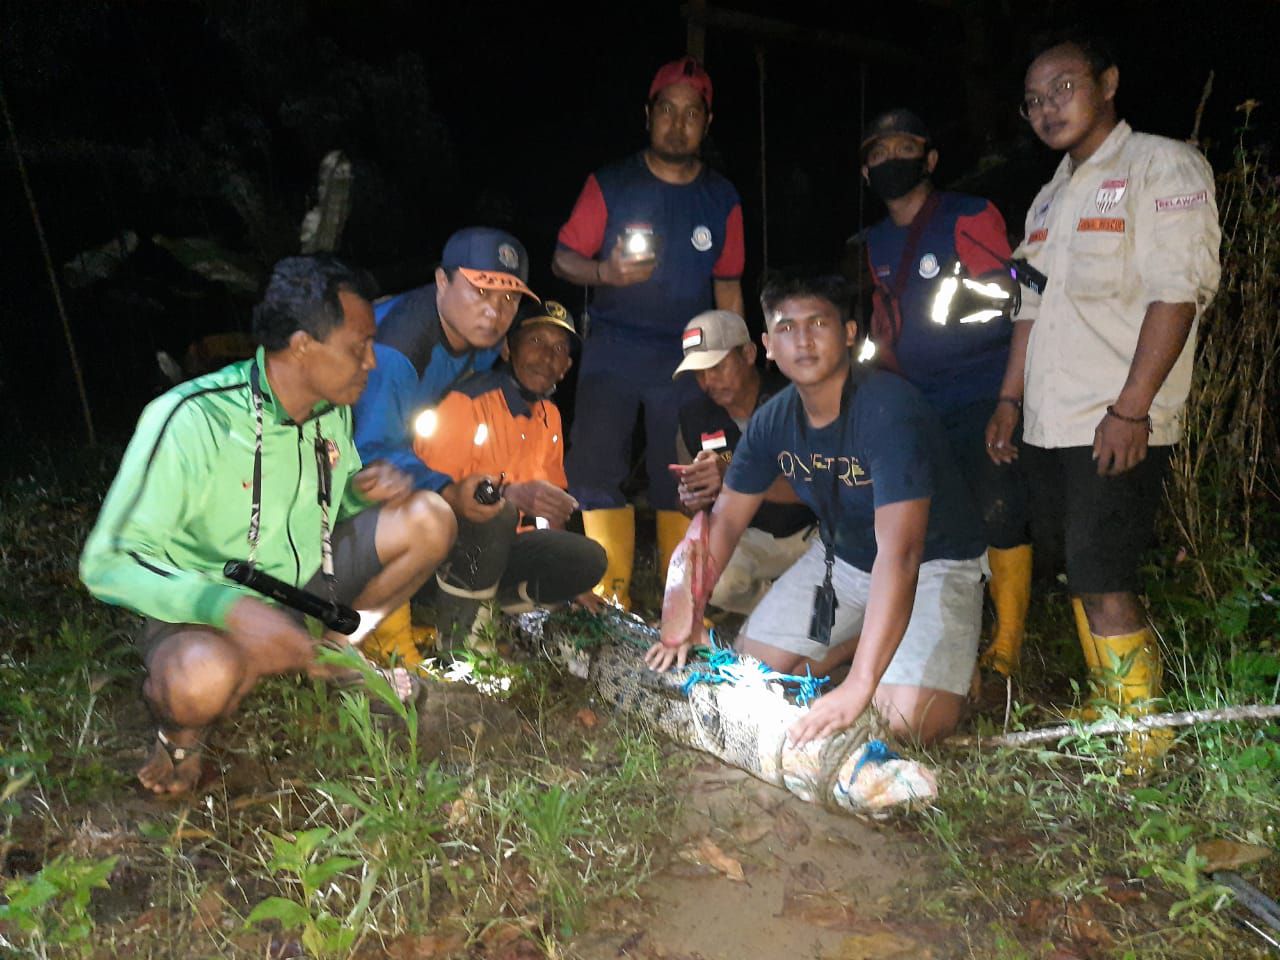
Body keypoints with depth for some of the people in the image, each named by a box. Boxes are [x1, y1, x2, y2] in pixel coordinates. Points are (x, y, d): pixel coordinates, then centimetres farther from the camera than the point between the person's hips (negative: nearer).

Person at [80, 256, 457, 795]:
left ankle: (336, 650, 9)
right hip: (205, 609, -6)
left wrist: (371, 488, -12)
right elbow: (107, 563, -26)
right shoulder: (189, 420, -25)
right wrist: (230, 607, -41)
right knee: (203, 679, -42)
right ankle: (181, 731, -3)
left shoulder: (332, 408, -3)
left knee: (428, 519, -12)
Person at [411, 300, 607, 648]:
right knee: (497, 512, -38)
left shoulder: (550, 416, 10)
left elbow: (551, 492, 21)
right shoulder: (467, 401, -17)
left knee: (589, 560, -11)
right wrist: (509, 493, -37)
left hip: (502, 541, 7)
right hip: (448, 538, -7)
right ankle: (458, 622, -17)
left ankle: (486, 598, 1)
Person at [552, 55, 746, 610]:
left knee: (683, 481, 0)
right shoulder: (610, 185, 3)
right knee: (596, 470, -8)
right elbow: (563, 259, 2)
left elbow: (728, 288, 12)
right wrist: (606, 273, -19)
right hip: (612, 352, -1)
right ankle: (612, 600, 4)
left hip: (687, 359, 1)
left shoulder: (721, 199, 9)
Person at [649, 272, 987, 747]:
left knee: (909, 719, -23)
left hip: (933, 562, -6)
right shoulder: (774, 419, -10)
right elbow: (725, 518, 0)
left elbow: (899, 555, -40)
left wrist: (857, 686, -47)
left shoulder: (887, 408, -32)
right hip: (841, 556, 6)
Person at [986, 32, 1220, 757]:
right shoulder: (1051, 199, 20)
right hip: (1049, 423, 8)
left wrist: (1130, 409, -21)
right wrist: (1010, 400, 15)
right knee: (1080, 575, 13)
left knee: (1104, 582, -9)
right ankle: (1104, 711, 26)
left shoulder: (1164, 166, -4)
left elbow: (1177, 292, -14)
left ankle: (1144, 739, 4)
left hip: (1118, 427, -8)